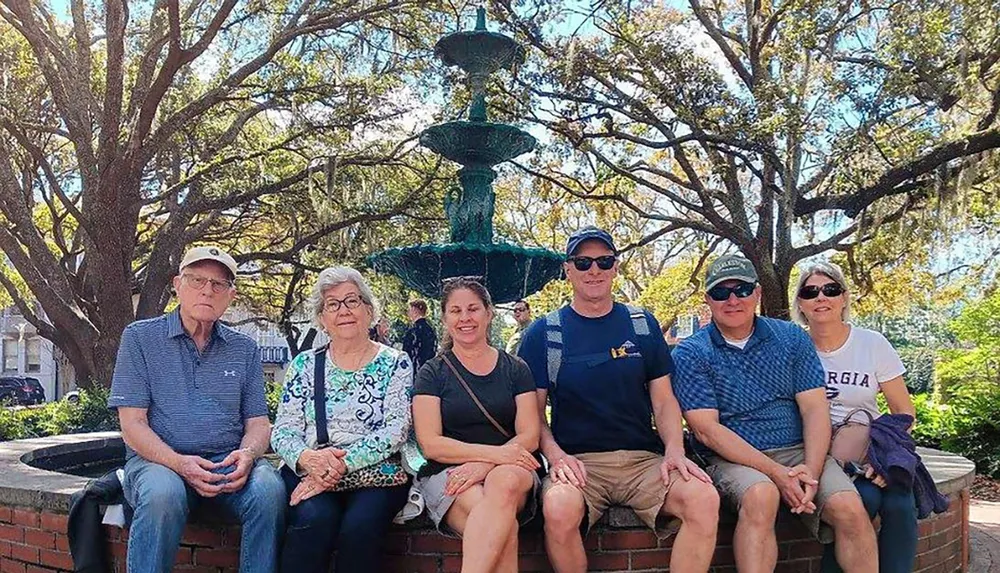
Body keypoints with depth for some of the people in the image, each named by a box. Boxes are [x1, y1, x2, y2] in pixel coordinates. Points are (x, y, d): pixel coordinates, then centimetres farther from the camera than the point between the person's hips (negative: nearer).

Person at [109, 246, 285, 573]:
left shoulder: (244, 349, 14)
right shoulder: (140, 338, 5)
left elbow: (258, 423, 12)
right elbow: (132, 424, -2)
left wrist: (247, 454, -13)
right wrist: (179, 463, -19)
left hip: (227, 463, 2)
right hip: (158, 460, -2)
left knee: (269, 489, -30)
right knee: (163, 494, -36)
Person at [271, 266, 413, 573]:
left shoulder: (395, 363, 6)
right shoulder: (305, 364, 12)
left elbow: (396, 430, -5)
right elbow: (282, 432, 7)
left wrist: (343, 463, -18)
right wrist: (307, 458, -16)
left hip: (376, 473, -1)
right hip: (309, 475, 1)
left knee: (360, 525, -32)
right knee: (314, 518, -31)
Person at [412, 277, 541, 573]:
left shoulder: (516, 370, 13)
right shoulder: (432, 373, 8)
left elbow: (530, 437, 4)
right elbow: (430, 444, -3)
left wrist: (484, 465, -16)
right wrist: (494, 452, -18)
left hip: (510, 470, 2)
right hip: (448, 472, -1)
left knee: (504, 482, -38)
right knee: (506, 527, -35)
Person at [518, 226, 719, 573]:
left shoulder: (643, 326, 13)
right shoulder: (544, 333, 7)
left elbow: (664, 401, 12)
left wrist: (675, 451, -7)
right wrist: (555, 455, -14)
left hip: (644, 458, 2)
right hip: (578, 459, -1)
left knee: (704, 499, -27)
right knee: (558, 508, -35)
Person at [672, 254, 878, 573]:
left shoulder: (792, 338, 10)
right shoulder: (690, 355, 0)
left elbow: (815, 408, 3)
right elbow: (707, 430, -9)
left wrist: (811, 471, -15)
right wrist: (776, 472, -19)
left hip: (799, 452, 3)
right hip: (734, 460, -3)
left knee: (850, 509, -22)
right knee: (760, 495, -35)